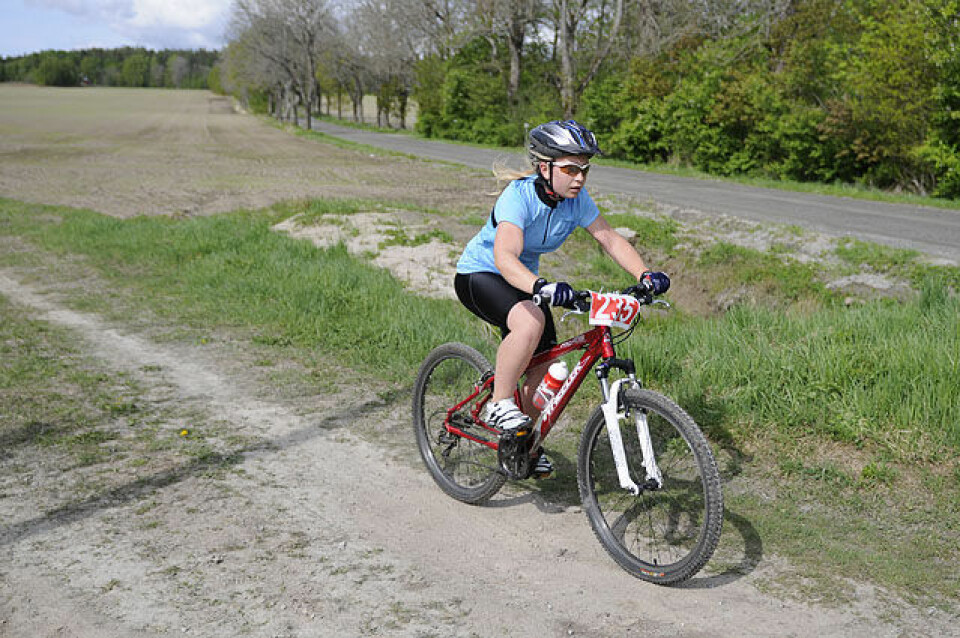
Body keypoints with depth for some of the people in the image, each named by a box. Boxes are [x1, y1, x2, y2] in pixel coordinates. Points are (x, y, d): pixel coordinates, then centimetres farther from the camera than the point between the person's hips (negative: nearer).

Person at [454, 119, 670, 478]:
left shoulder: (576, 199, -12)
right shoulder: (520, 195, -31)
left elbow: (609, 238, -10)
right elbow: (505, 256, -45)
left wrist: (645, 275, -26)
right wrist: (541, 287, -62)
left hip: (522, 278, 7)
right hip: (479, 274, -7)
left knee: (544, 364, 1)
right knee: (530, 321, -36)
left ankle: (521, 441, 24)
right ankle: (499, 404, -17)